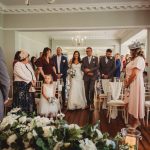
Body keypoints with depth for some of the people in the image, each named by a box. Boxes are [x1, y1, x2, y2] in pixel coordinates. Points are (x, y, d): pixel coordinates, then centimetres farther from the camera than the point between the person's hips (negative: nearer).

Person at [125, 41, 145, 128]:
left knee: (135, 101, 0)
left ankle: (137, 121, 12)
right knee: (133, 101, 13)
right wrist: (127, 81, 0)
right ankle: (135, 119, 23)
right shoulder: (135, 59, 17)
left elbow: (134, 74, -22)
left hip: (135, 83, -10)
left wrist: (127, 83, -12)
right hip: (132, 83, 10)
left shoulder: (139, 59, -15)